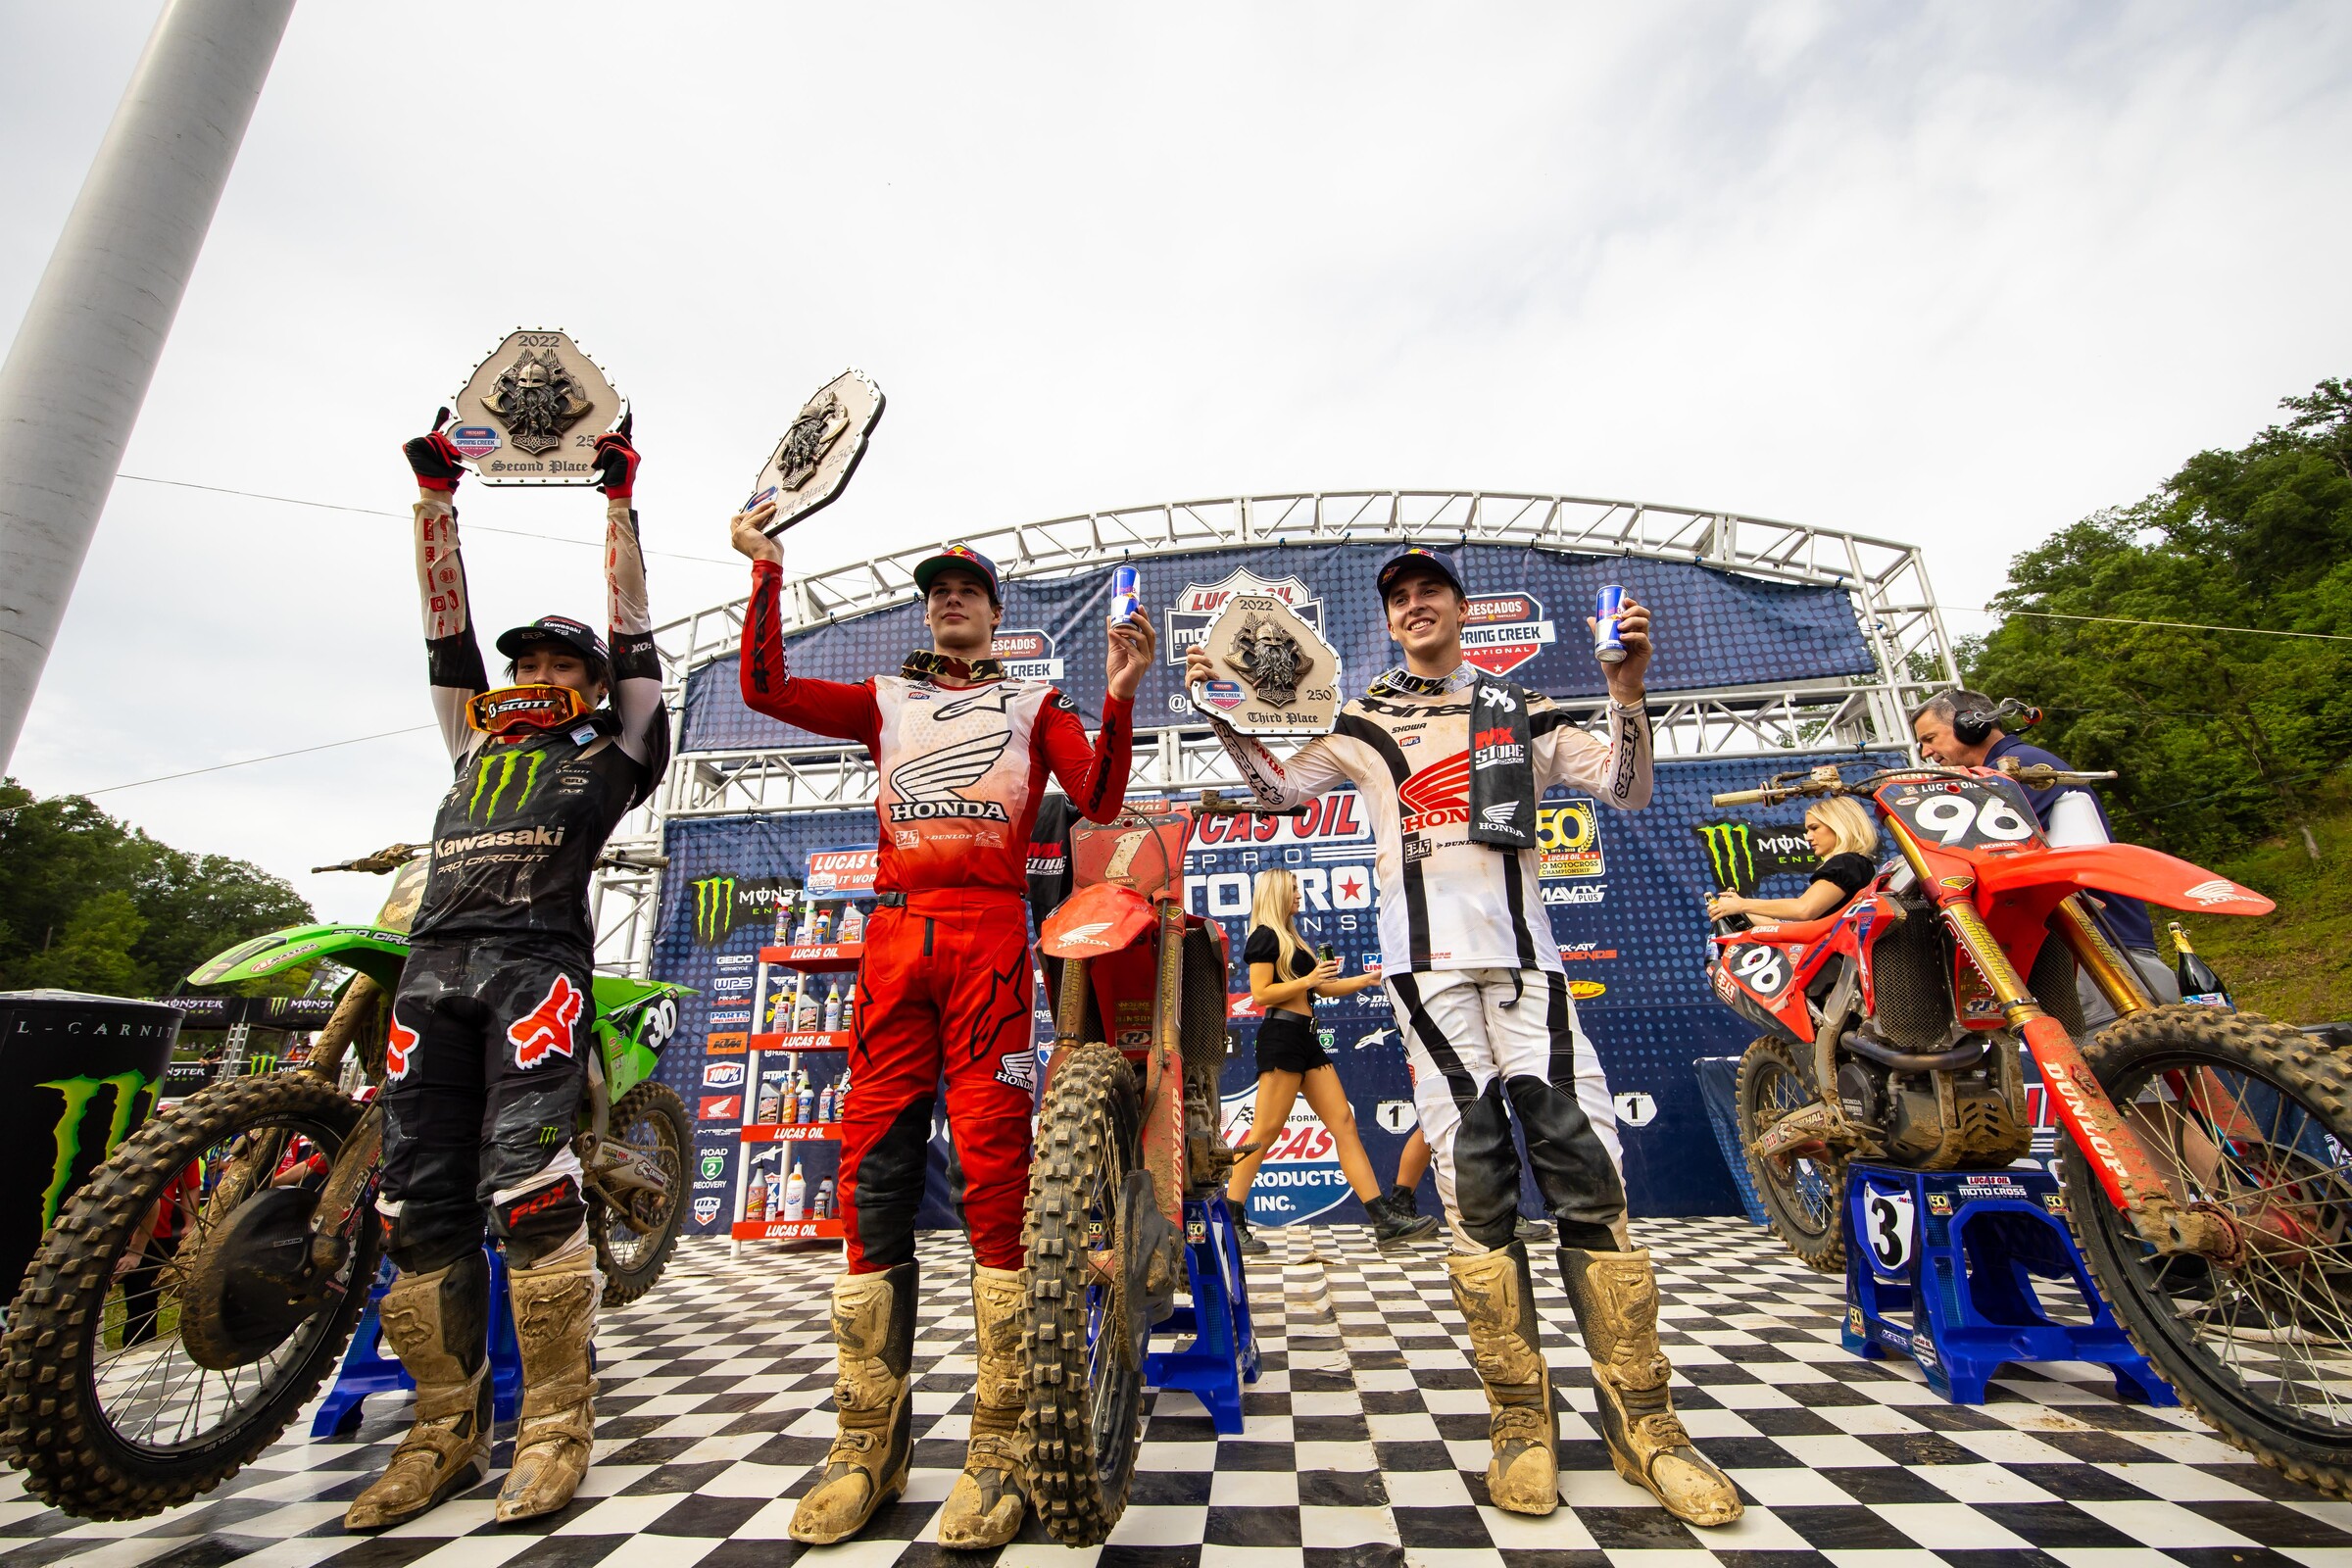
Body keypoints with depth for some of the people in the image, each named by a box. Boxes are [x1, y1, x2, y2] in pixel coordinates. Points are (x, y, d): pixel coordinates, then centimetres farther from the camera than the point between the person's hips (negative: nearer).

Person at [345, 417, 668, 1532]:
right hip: (433, 957, 6)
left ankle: (557, 1426, -7)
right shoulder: (477, 743, 30)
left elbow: (631, 629, 16)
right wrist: (434, 497, 30)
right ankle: (447, 1430, 12)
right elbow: (446, 626, 30)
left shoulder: (613, 748, 18)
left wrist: (618, 500, 20)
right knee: (418, 1198, 1)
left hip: (538, 955, -5)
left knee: (527, 1182, -16)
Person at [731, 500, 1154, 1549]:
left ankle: (1000, 1448, 3)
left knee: (995, 1170, -7)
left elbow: (1099, 801, 4)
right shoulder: (887, 700, 25)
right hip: (894, 932, 3)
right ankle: (869, 1444, 12)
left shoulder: (1035, 702, 18)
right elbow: (766, 687, 12)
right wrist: (767, 572, 9)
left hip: (989, 931, -2)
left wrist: (1118, 697, -9)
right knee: (873, 1174, 0)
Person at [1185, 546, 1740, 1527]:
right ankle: (1521, 1416, 12)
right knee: (1474, 1186, -1)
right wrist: (1223, 716, -4)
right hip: (1426, 964, -1)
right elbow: (1281, 789, 8)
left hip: (1525, 956, 2)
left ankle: (1639, 1417, 11)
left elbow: (1627, 792, 11)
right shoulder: (1364, 724, 15)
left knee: (1586, 1168, -3)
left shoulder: (1523, 712, 17)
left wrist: (1626, 692, -4)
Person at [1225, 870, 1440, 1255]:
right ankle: (1231, 1221, -1)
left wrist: (1369, 978, 20)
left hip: (1305, 1039, 9)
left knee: (1344, 1124, 3)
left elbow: (1323, 987, 23)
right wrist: (1308, 980, -15)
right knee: (1265, 1131, -9)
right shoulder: (1264, 937, -5)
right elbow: (1260, 994, -13)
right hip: (1281, 1034, -9)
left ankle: (1385, 1221, 2)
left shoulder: (1290, 939, 23)